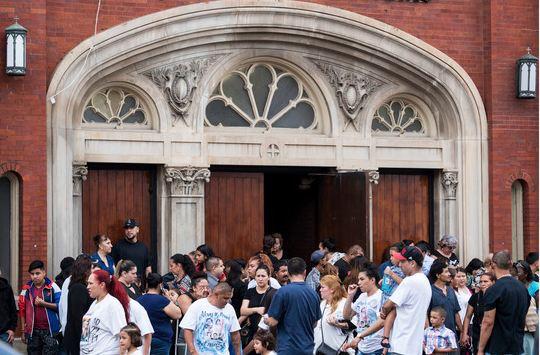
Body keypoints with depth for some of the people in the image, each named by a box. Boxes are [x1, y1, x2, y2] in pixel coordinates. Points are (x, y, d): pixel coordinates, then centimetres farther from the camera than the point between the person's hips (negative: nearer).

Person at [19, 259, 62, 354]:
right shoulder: (27, 289, 5)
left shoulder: (52, 287, -3)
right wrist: (23, 331, 8)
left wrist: (43, 303, -17)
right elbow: (22, 311, 9)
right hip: (32, 331, 3)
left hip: (50, 330, -3)